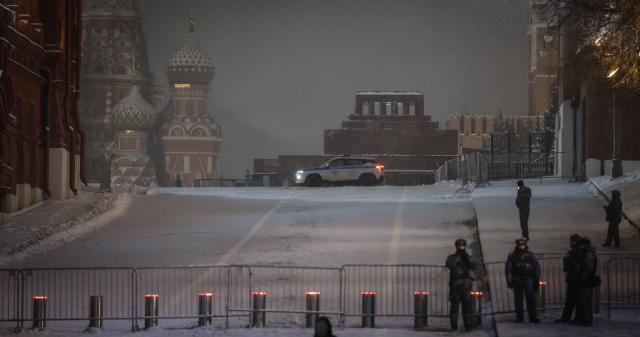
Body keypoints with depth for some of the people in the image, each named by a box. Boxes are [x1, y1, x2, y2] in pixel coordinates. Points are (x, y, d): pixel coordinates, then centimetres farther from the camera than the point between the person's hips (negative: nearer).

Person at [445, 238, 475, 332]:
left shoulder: (468, 257, 12)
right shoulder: (451, 257, 5)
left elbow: (473, 267, -3)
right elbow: (449, 265, -17)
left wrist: (466, 257, -12)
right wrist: (458, 255, -17)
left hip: (466, 286, 2)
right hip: (455, 285, -2)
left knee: (467, 306, -1)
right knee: (454, 307, -3)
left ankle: (468, 326, 2)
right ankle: (454, 327, 0)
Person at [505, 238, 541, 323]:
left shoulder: (530, 255, 6)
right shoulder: (512, 255, 4)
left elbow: (536, 268, 9)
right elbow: (508, 269, 4)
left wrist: (536, 280, 3)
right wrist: (509, 281, -4)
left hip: (528, 280, 0)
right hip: (517, 280, 0)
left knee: (531, 300, -5)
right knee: (518, 300, 1)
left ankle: (532, 317, -3)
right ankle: (519, 318, 7)